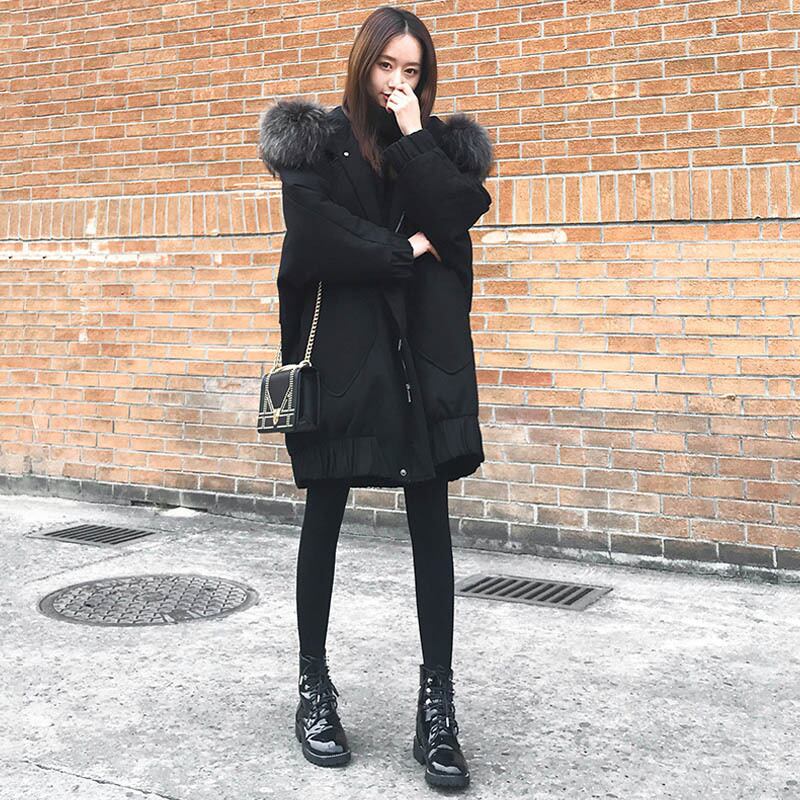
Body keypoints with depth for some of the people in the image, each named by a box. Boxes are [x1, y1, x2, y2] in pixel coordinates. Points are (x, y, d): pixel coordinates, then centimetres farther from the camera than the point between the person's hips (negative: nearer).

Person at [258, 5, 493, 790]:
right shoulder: (314, 140, 5)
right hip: (341, 348, -2)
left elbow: (457, 216, -4)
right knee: (325, 517, 6)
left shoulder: (440, 142, 14)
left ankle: (437, 705, 4)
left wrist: (412, 136, -5)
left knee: (431, 523, -1)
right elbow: (314, 237, -10)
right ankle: (314, 687, 19)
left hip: (425, 350, 2)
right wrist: (406, 250, -6)